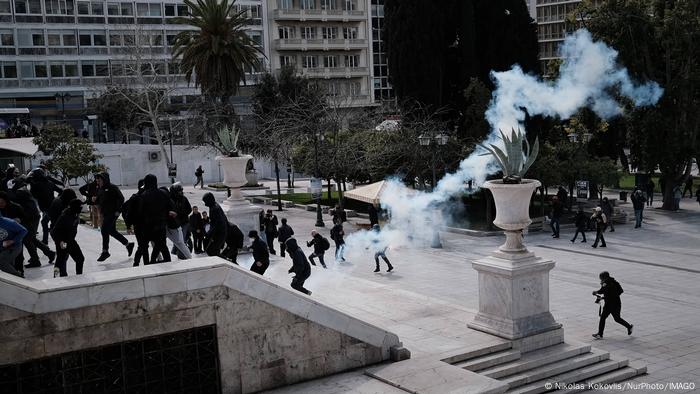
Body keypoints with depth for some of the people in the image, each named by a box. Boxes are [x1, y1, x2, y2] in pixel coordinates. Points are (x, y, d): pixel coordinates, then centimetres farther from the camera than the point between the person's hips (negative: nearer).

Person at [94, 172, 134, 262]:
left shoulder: (112, 188, -12)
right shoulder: (99, 189, 12)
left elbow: (121, 198, -15)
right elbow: (99, 201, 21)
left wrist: (118, 210, -18)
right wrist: (95, 200, -2)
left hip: (112, 213, -9)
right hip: (104, 213, 9)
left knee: (104, 230, -13)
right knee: (112, 231, 13)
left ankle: (105, 251, -3)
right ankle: (128, 244, 27)